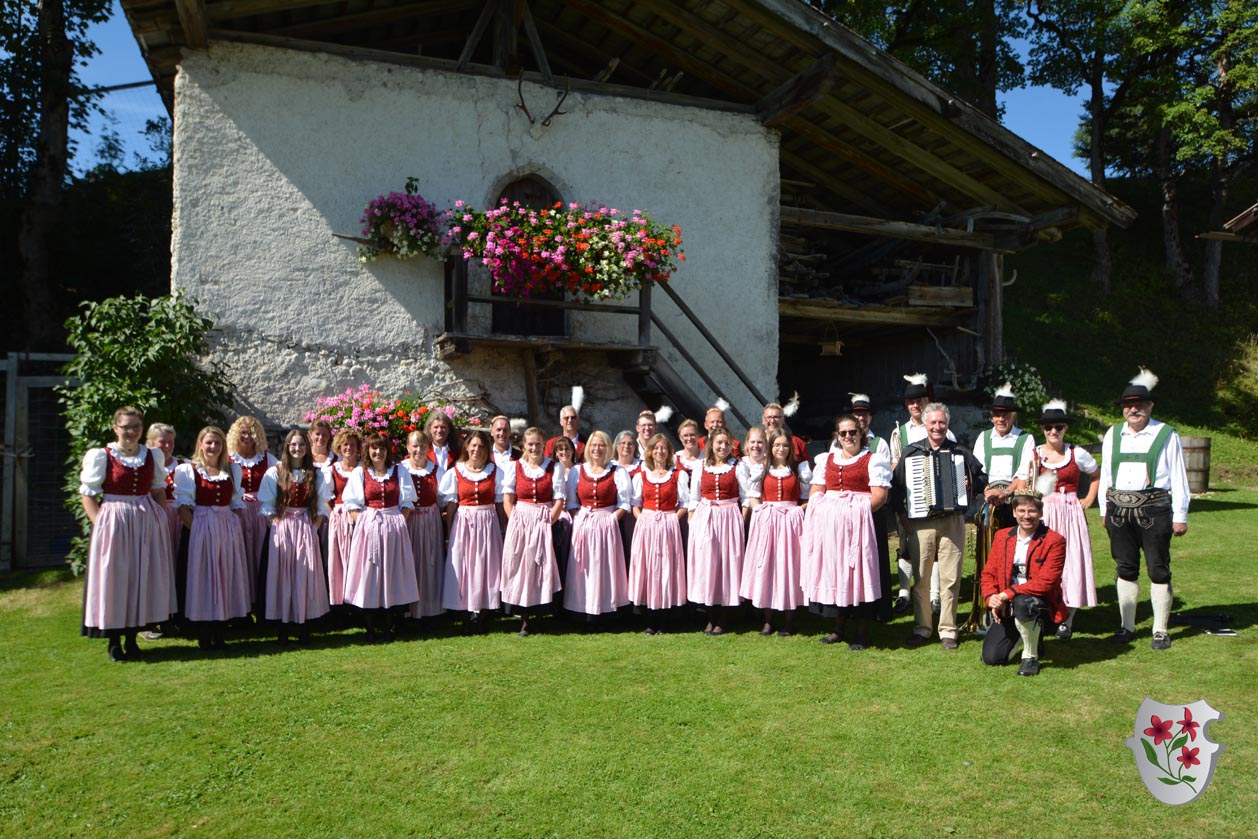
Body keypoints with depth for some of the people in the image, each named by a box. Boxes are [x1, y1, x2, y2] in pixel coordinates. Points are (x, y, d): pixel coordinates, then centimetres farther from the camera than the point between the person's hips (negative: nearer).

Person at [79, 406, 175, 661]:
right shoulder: (101, 456, -3)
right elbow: (88, 494, -3)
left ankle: (131, 638, 18)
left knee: (142, 579, 6)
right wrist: (100, 524, -12)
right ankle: (114, 642, 12)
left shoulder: (152, 456, 9)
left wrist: (163, 519, 6)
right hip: (114, 523, -4)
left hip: (147, 521, 4)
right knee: (114, 578, 1)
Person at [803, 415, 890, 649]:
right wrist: (824, 510, -4)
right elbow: (815, 492, 15)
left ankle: (862, 632, 3)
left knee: (858, 571, -5)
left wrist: (857, 510, -17)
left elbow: (879, 496, -5)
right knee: (833, 570, 5)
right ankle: (839, 627, 16)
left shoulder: (873, 460, 4)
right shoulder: (826, 460, 19)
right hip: (828, 524, 5)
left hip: (858, 523, -4)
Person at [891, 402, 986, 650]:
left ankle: (948, 631, 11)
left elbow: (982, 478, 18)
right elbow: (897, 484, 8)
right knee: (920, 578, 3)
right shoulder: (912, 452, 8)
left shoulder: (960, 452, 10)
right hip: (920, 523, 0)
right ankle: (922, 628, 15)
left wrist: (972, 485, -4)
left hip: (952, 522, 0)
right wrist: (902, 513, -1)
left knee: (950, 578, 0)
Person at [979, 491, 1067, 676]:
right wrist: (991, 598, -14)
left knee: (1022, 602, -40)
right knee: (991, 657, -8)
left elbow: (1045, 583, -19)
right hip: (1007, 607, 5)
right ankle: (1030, 635, 24)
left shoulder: (1054, 541, -9)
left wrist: (1007, 594, -23)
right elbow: (988, 574, 7)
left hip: (1041, 605, -4)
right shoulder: (1002, 536, 6)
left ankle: (1031, 656, -13)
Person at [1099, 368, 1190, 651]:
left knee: (1158, 570, 2)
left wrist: (1180, 516, -3)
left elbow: (1178, 478, -1)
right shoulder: (1113, 434, 12)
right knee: (1125, 569, 11)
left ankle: (1161, 630, 12)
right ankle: (1127, 626, 21)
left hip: (1154, 510, -4)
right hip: (1119, 510, 4)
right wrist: (1104, 509, 12)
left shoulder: (1166, 435, -1)